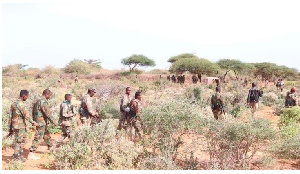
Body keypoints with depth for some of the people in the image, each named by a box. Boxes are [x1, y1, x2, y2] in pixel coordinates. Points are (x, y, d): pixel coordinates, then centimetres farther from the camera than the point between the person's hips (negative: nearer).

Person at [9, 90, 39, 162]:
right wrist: (33, 122, -9)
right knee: (19, 141, -1)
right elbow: (26, 115, -21)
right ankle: (16, 156, 4)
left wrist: (10, 127, 19)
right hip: (20, 126, -9)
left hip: (14, 125, 9)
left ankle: (19, 156, 22)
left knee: (21, 141, 17)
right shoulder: (21, 104, -17)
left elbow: (10, 116, 15)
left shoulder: (13, 103, 12)